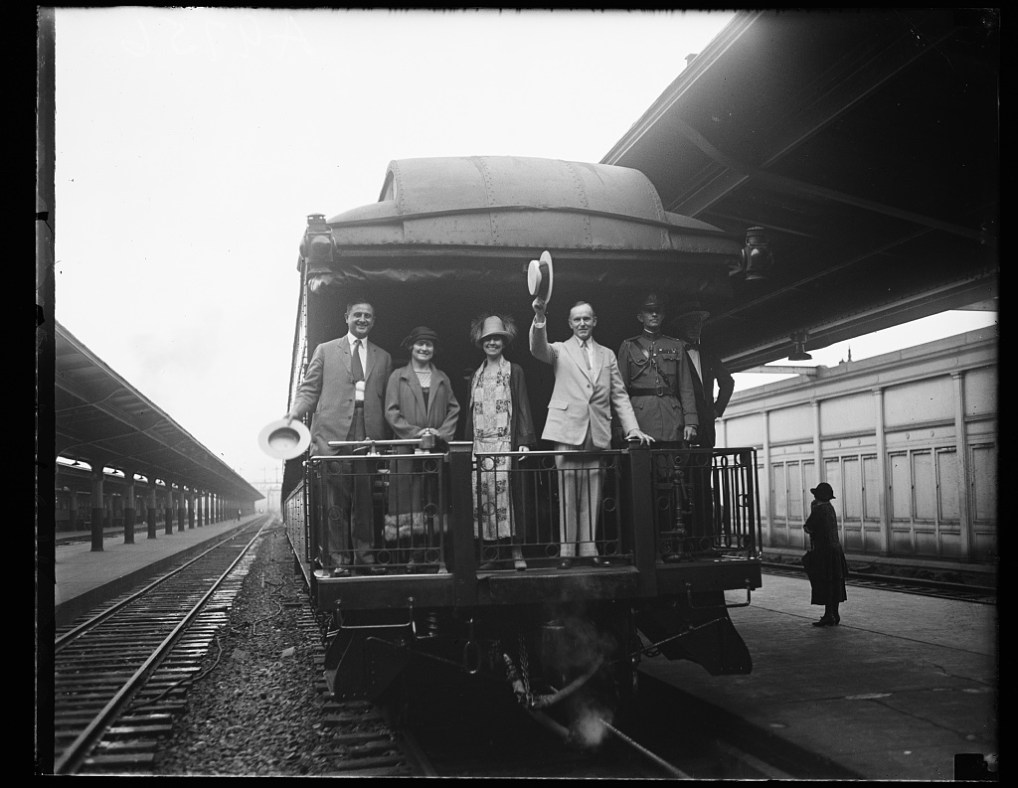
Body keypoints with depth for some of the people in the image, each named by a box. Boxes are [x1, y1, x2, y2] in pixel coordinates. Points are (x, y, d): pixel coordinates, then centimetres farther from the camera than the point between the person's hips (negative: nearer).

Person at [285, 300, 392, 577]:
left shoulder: (383, 358, 19)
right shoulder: (325, 351, 14)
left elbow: (387, 400, 14)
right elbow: (309, 389, 9)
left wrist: (386, 437, 5)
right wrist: (295, 411, -9)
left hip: (369, 434, 2)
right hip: (333, 432, -2)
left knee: (366, 498, 0)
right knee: (336, 497, -3)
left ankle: (365, 556, 9)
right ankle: (339, 558, 2)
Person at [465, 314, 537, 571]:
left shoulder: (514, 371, 6)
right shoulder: (477, 376, 17)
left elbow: (523, 407, 1)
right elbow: (472, 412, 17)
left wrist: (524, 441, -9)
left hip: (506, 443, -4)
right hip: (480, 444, 4)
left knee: (508, 492, -10)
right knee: (483, 494, -2)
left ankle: (516, 552, -5)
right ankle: (492, 552, 3)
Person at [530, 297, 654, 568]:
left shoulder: (607, 355, 19)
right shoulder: (560, 350, 11)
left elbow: (619, 395, 15)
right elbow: (538, 349, -12)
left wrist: (632, 428, 3)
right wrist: (540, 318, -30)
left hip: (597, 433, 3)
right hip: (568, 429, -2)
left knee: (592, 493, 2)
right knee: (567, 491, -4)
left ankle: (589, 548, 6)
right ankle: (566, 550, -1)